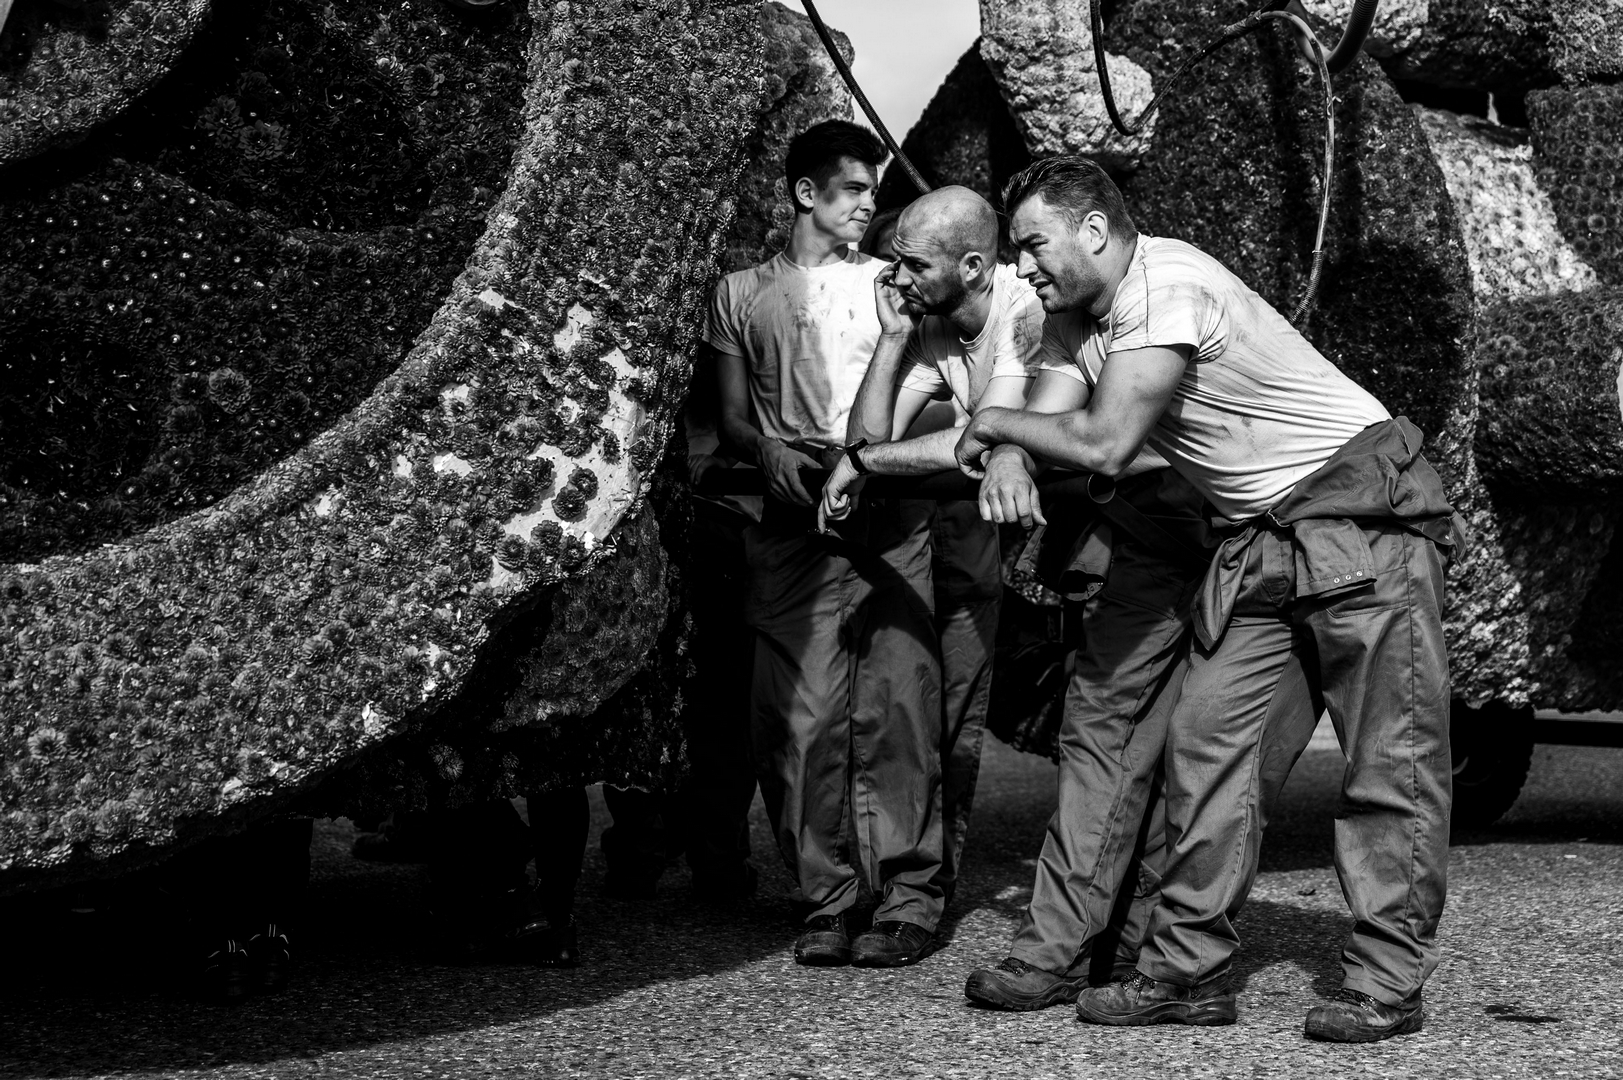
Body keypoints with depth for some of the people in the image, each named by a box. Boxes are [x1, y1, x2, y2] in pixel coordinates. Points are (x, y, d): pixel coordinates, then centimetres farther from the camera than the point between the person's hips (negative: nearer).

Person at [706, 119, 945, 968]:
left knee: (897, 705, -8)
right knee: (801, 719, -6)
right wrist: (772, 452, -9)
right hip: (795, 522, 0)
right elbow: (732, 418, 13)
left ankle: (908, 898, -5)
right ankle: (822, 901, 1)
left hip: (889, 519, 0)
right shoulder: (743, 294, 16)